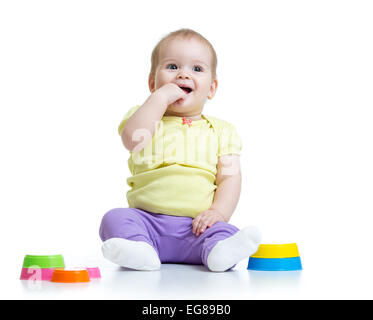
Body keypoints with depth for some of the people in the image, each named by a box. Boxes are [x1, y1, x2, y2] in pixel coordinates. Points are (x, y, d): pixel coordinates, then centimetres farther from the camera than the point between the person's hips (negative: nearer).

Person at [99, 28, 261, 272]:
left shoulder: (221, 131, 12)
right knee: (115, 219, -24)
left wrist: (219, 212, -14)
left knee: (226, 233, -27)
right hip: (147, 219, 1)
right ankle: (140, 251, -45)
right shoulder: (148, 118, 12)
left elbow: (230, 177, 4)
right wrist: (161, 97, -9)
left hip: (197, 225, 0)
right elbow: (132, 139, -12)